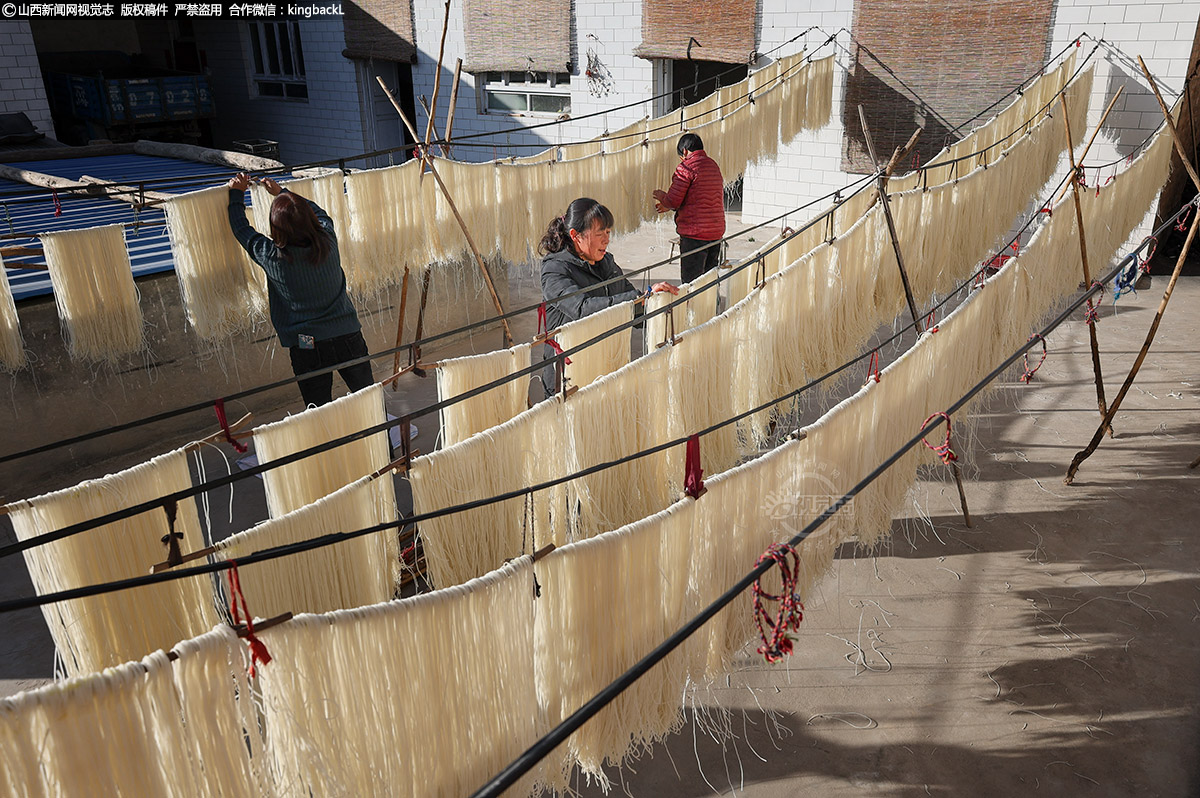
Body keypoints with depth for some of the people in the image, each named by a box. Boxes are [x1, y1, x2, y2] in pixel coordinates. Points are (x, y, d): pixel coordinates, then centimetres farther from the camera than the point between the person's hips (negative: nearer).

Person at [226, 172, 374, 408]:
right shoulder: (327, 241, -8)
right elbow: (320, 213, 16)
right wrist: (283, 193, 26)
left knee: (319, 408, 10)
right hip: (347, 336, 3)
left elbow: (242, 230, 7)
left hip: (305, 346, -2)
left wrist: (236, 194, 21)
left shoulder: (272, 257, -13)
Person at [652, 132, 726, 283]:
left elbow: (673, 201, -12)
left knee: (691, 283, -3)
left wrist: (662, 197, 10)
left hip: (694, 233, -8)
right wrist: (669, 206, 28)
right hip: (717, 232, 8)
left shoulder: (686, 166, -10)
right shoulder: (714, 165, 17)